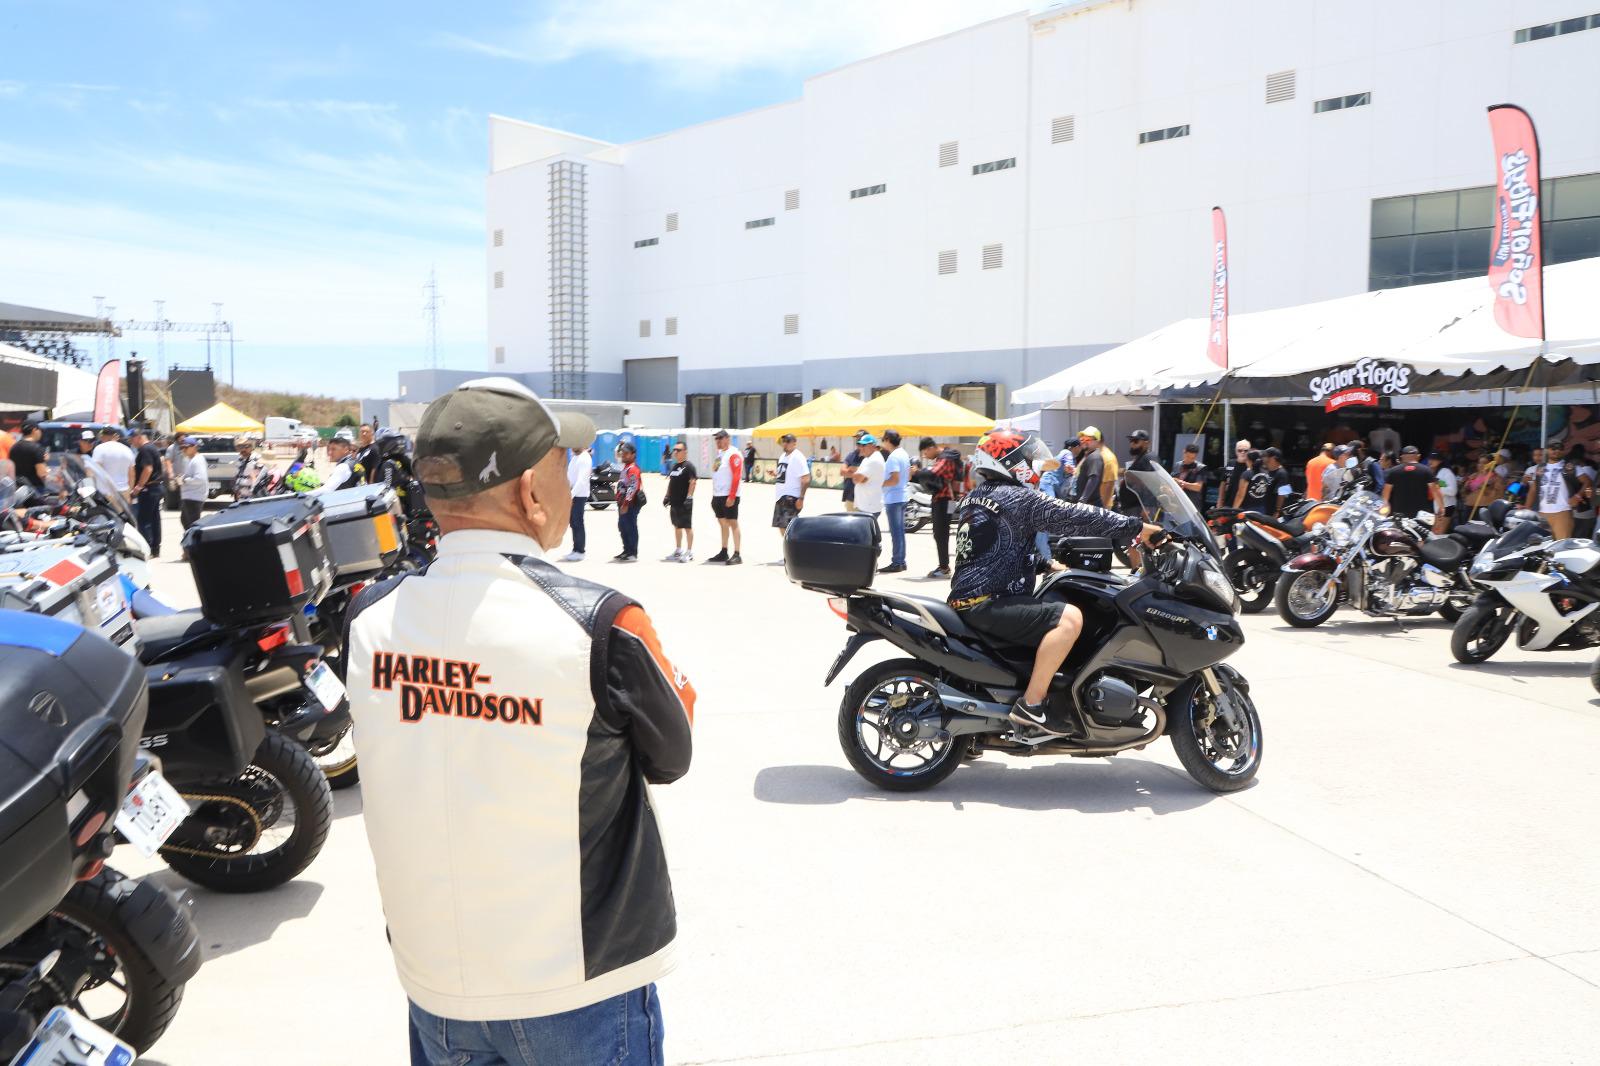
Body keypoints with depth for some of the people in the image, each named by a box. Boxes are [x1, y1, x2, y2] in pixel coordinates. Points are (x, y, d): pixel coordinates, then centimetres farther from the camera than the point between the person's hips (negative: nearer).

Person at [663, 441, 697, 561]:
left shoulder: (688, 466, -9)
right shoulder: (674, 466, 16)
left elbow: (693, 481, -16)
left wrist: (689, 497, -22)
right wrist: (667, 496, 17)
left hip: (684, 502, -9)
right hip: (674, 502, 9)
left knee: (687, 527, -4)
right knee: (677, 526, 15)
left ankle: (689, 553, 0)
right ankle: (678, 551, 25)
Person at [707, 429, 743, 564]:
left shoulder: (733, 454, -11)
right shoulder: (719, 453, 16)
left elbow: (737, 476, -18)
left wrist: (731, 496, -22)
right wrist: (714, 495, 17)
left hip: (729, 496, -9)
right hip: (718, 496, 9)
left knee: (733, 523, -6)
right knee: (722, 524, 12)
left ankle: (737, 555, -5)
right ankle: (724, 553, 19)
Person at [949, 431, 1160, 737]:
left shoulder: (974, 497, 16)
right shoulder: (1017, 496, -11)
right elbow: (1071, 517, -15)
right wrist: (1135, 527, -12)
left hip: (967, 598, 10)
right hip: (987, 603, -10)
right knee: (1070, 618, -23)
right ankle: (1031, 705, -21)